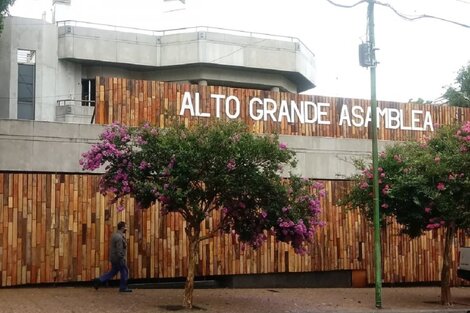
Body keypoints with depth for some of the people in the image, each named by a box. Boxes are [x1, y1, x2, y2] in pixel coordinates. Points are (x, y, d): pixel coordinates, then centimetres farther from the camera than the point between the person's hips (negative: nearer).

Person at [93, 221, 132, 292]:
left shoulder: (115, 235, 11)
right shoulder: (119, 237, -22)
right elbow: (119, 250, -24)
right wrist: (122, 259, -21)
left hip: (113, 258, 10)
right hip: (118, 259, -10)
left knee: (113, 272, 17)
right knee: (124, 272, 4)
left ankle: (99, 281, 13)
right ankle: (123, 288, 13)